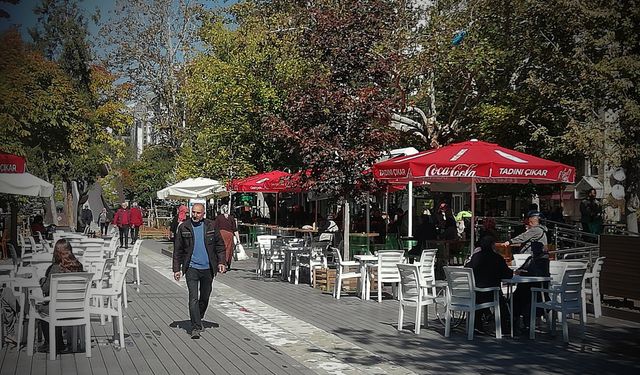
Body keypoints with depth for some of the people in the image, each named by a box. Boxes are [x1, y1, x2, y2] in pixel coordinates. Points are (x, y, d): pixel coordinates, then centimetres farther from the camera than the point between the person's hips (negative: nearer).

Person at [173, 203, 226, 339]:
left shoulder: (211, 226, 3)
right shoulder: (184, 228, 0)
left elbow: (220, 245, 9)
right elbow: (177, 250, 4)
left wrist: (221, 262, -2)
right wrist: (176, 269, 0)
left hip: (208, 268, 2)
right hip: (191, 268, -2)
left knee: (205, 297, 14)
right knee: (193, 298, -12)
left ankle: (198, 319, 36)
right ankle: (195, 328, -11)